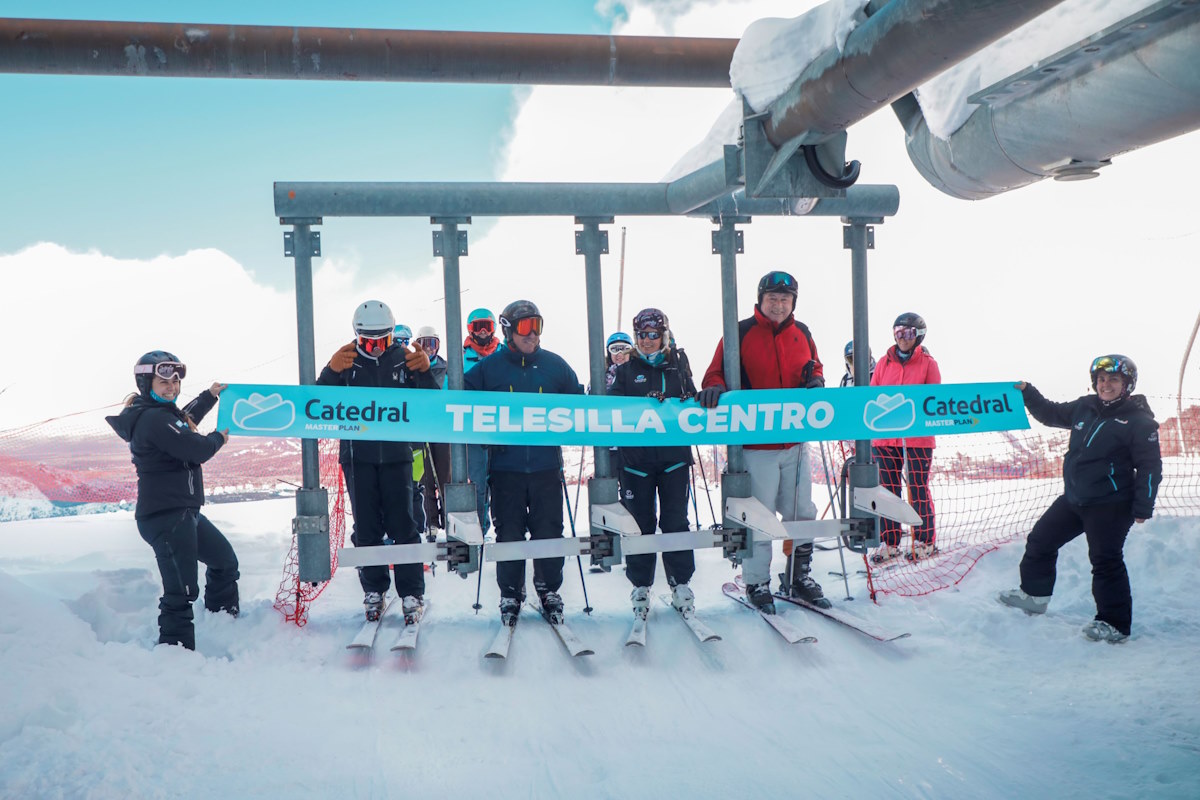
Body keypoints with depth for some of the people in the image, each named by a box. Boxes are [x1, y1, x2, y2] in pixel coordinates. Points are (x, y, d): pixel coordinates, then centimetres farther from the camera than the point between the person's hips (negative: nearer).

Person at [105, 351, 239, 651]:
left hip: (185, 513, 11)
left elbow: (183, 421, 38)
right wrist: (218, 438, -1)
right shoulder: (153, 418, -18)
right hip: (165, 516, -11)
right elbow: (196, 450, -22)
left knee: (225, 561, 26)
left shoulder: (161, 412, 14)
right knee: (181, 590, -14)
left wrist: (210, 396, 39)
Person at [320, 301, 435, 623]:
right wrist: (332, 371, -24)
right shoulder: (347, 360, 2)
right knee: (366, 529, 7)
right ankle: (373, 590, 19)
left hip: (397, 454, -1)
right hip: (358, 455, 1)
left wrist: (424, 372, -20)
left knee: (402, 526, -1)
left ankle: (412, 594, 6)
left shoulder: (405, 358, 3)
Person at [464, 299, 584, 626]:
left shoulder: (555, 365, 7)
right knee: (509, 534, 4)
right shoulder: (488, 367, 2)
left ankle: (549, 591, 20)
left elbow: (577, 401, 18)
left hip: (546, 464, 1)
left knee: (549, 531, 5)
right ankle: (510, 595, 17)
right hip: (506, 466, -1)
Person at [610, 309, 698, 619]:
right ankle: (641, 586, 14)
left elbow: (692, 401, 16)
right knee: (640, 523, 3)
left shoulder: (678, 366, 12)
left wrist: (689, 405, -7)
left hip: (674, 454, 1)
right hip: (636, 456, -1)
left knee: (676, 520, 2)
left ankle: (680, 583, 13)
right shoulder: (626, 370, 6)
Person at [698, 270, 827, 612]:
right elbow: (716, 373, -3)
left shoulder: (801, 333, 10)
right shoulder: (740, 333, -4)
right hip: (755, 443, -5)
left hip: (796, 442, 5)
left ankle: (800, 576, 27)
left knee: (803, 513, 11)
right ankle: (757, 583, 14)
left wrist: (815, 380, 1)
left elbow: (813, 367, 23)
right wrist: (714, 389, -25)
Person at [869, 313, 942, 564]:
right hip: (886, 437, 3)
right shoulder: (885, 363, 10)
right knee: (888, 489, 6)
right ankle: (889, 543, 14)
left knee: (918, 489, 2)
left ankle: (925, 541, 15)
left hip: (918, 437, -3)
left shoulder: (927, 363, 1)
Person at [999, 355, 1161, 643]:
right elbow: (1051, 414, 21)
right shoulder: (1084, 408, 6)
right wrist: (1027, 393, 7)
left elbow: (1150, 467, -11)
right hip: (1073, 499, 7)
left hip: (1109, 506, -7)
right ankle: (1035, 595, 33)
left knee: (1106, 561, -7)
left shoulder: (1139, 421, -11)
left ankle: (1115, 624, 4)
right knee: (1040, 540, 14)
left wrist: (1143, 507, -16)